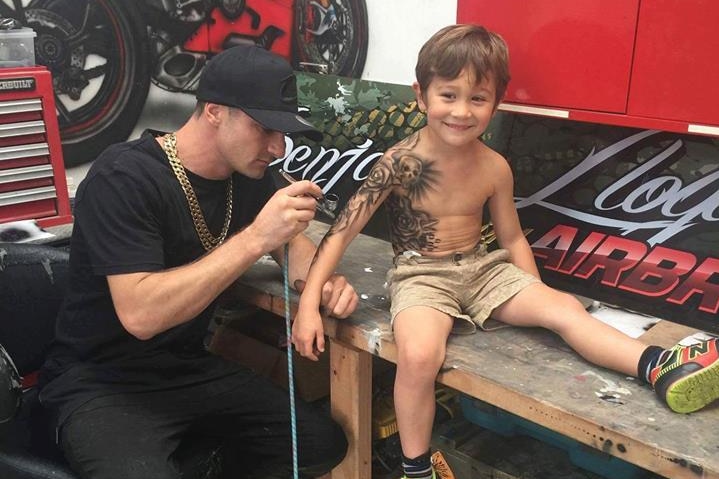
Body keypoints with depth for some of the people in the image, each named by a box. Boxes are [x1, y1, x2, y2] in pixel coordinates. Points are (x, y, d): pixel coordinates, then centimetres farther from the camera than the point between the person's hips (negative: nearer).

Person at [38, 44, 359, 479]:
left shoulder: (247, 173, 0)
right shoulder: (124, 178, -21)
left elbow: (292, 242, 15)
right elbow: (140, 315, -31)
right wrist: (254, 239, -35)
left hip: (192, 369, 7)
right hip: (102, 384, -6)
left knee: (323, 443, -7)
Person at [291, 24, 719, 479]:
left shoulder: (495, 168, -3)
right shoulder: (401, 161, -16)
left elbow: (512, 238, 11)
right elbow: (343, 230, -16)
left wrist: (538, 297, 2)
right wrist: (310, 303, -22)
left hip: (482, 267, 5)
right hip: (421, 274, -4)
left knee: (565, 307, -15)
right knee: (419, 356, -30)